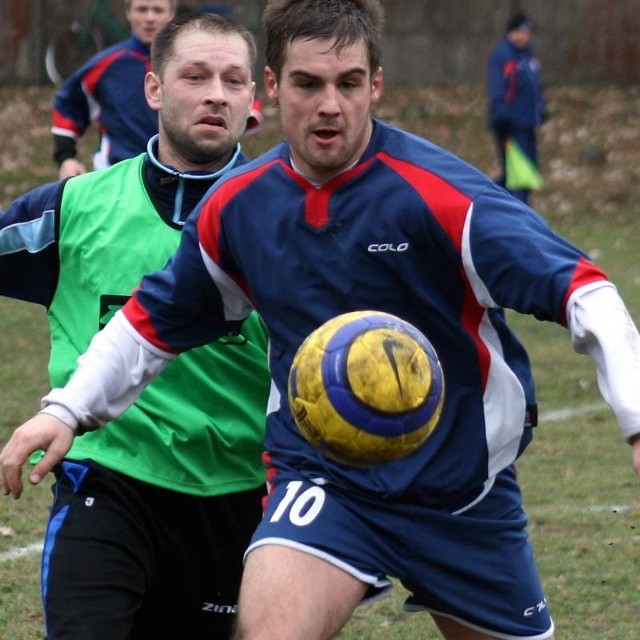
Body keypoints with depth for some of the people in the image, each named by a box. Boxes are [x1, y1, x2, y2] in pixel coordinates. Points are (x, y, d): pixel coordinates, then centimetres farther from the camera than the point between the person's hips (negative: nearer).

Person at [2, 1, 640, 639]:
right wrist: (67, 409, 5)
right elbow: (157, 317, 15)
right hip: (320, 479, 1)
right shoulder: (235, 205, -3)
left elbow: (579, 289, -24)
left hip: (464, 486, -1)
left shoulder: (437, 191, -18)